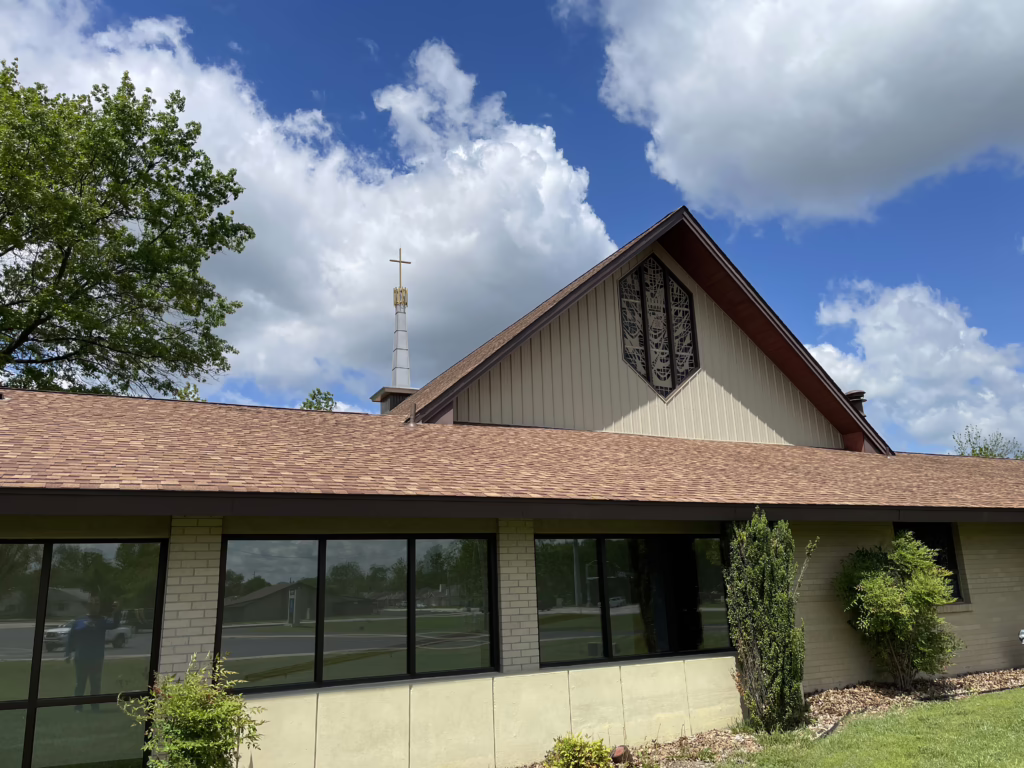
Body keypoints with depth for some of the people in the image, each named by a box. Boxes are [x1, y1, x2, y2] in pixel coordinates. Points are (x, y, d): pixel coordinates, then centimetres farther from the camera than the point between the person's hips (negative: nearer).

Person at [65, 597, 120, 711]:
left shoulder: (103, 621, 2)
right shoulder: (79, 621, 2)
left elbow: (115, 624, -16)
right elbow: (71, 639, 3)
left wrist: (116, 613, -34)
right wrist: (67, 653, -4)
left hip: (96, 659, 0)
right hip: (81, 659, 0)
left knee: (96, 684, 6)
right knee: (80, 683, 6)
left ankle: (95, 706, 14)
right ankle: (78, 706, 14)